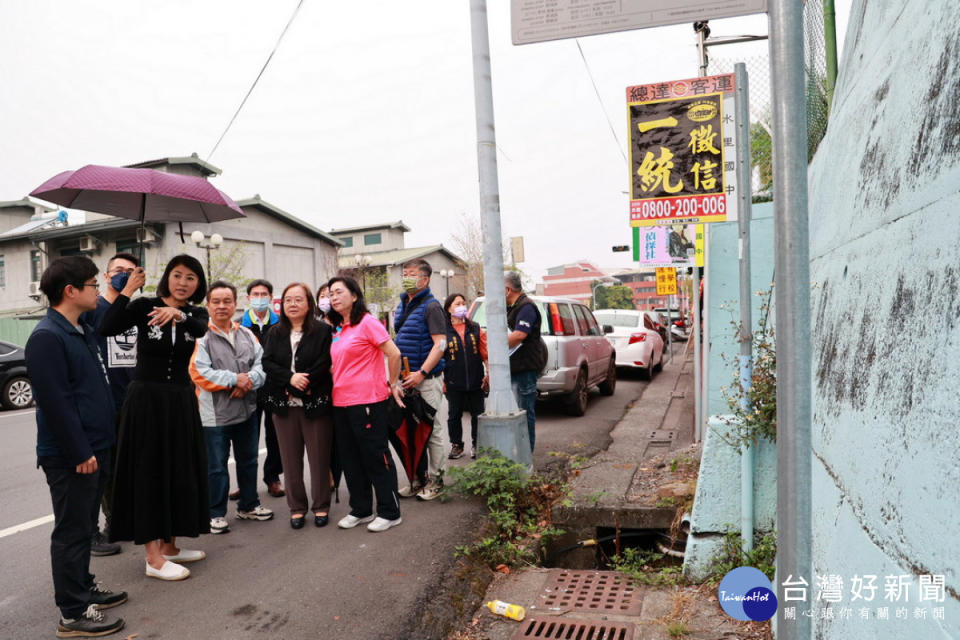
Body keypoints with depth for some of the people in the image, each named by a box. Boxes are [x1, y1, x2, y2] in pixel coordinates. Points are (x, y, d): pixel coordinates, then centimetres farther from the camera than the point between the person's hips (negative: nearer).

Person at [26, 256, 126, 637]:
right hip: (70, 456, -9)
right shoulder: (47, 337, -18)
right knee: (72, 531, 1)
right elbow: (54, 402, -23)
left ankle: (84, 587, 35)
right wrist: (79, 452, -20)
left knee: (85, 526, 20)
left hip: (93, 448, 9)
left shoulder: (83, 332, 12)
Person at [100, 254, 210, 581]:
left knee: (179, 472, 10)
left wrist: (177, 314, -42)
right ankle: (153, 558, 4)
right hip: (146, 398, -4)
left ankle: (168, 545, 24)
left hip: (181, 401, 4)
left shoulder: (196, 313, 5)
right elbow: (106, 328, -20)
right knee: (149, 473, -2)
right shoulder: (145, 305, -4)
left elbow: (199, 329, -21)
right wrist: (128, 290, -18)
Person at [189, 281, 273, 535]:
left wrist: (249, 381, -16)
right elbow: (199, 373, -17)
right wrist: (235, 379, -17)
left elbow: (261, 363, 3)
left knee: (248, 461, 18)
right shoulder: (202, 336, -10)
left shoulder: (247, 335, 8)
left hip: (247, 410, 6)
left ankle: (248, 506, 35)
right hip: (215, 414, -5)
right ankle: (216, 514, 20)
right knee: (217, 466, 5)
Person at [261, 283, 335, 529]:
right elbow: (267, 363, 0)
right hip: (283, 406, 4)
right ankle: (296, 507, 19)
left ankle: (321, 507, 16)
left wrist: (301, 385, -16)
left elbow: (324, 364, -11)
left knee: (319, 457, 3)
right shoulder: (275, 333, 12)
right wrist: (290, 378, -16)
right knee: (291, 459, 8)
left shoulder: (323, 330, -1)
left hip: (315, 404, -3)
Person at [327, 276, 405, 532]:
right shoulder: (337, 329, 13)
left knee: (376, 458, 1)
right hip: (341, 403, 8)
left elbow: (394, 353, -13)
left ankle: (389, 512, 13)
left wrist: (393, 384, -4)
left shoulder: (366, 322, -10)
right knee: (350, 459, 14)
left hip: (368, 402, -8)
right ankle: (361, 510, 28)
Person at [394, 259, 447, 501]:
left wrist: (421, 373, -22)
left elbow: (440, 344, -17)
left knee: (432, 430, 0)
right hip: (406, 379, 8)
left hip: (427, 379, -8)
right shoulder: (402, 306, 14)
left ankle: (435, 479, 11)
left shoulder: (431, 306, -10)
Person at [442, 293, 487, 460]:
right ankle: (456, 445, 23)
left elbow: (485, 353, 7)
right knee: (454, 415, 8)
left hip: (475, 381, 2)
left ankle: (477, 445, 23)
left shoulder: (475, 329, 7)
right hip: (454, 383, -2)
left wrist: (488, 373, 0)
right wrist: (442, 381, -5)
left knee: (477, 415, 8)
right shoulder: (443, 330, -2)